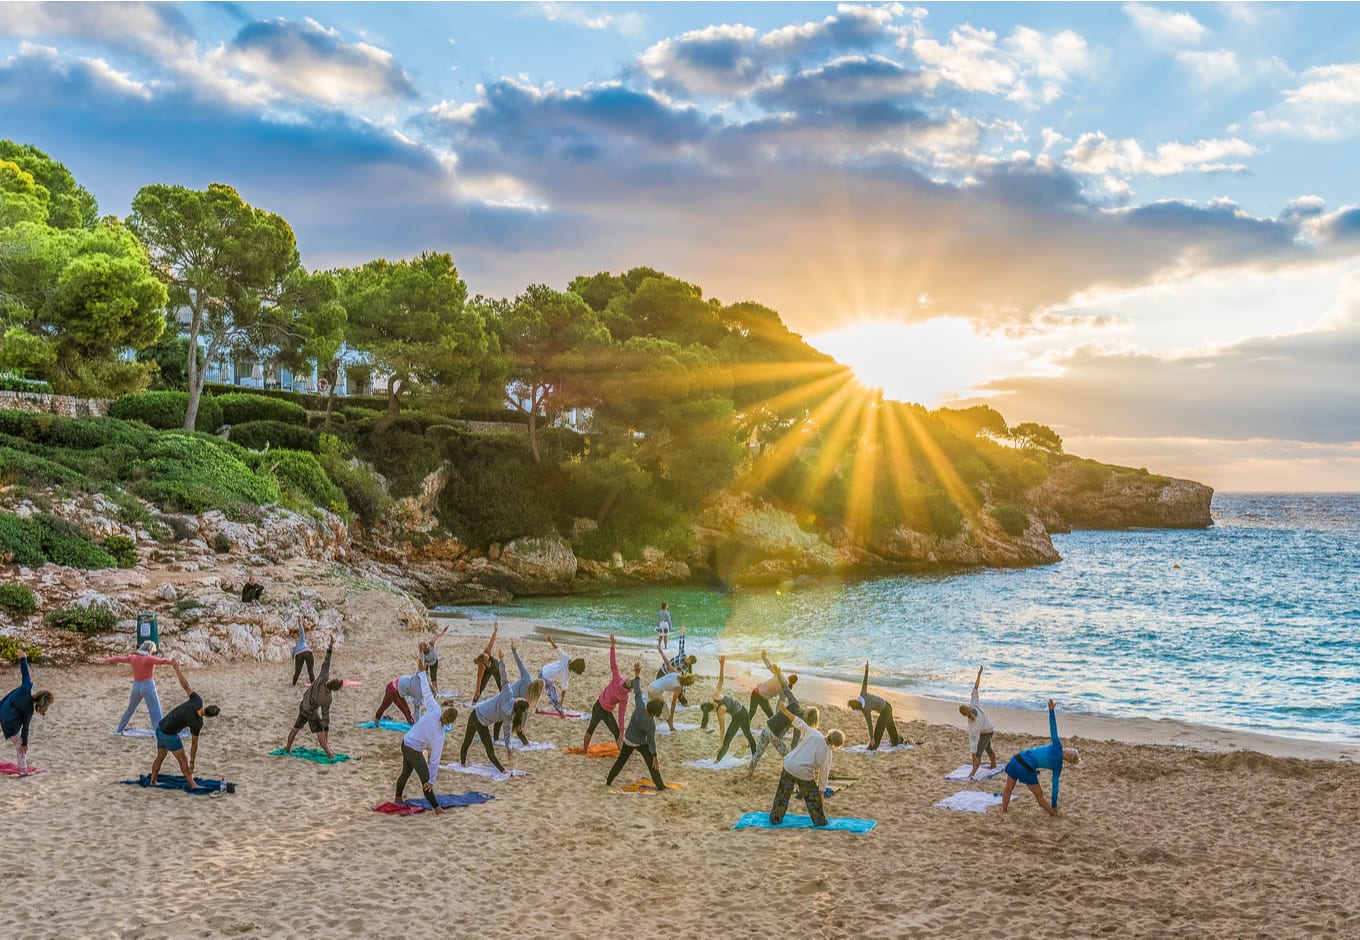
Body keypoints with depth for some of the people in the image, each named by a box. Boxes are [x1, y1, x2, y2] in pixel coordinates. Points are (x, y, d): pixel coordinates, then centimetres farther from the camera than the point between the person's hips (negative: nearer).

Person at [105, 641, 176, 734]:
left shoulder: (133, 658, 7)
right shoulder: (149, 659, -10)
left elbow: (120, 658, 23)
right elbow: (160, 661, -28)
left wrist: (109, 659, 42)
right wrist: (171, 662, -44)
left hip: (136, 686, 6)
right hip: (148, 686, -6)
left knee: (130, 709, 24)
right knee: (156, 713, -7)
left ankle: (119, 730, 35)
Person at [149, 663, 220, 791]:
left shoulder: (197, 701, -18)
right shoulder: (197, 723, -26)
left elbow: (185, 685, -13)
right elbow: (194, 743, -17)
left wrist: (176, 668, -4)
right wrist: (192, 761, -7)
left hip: (160, 728, 7)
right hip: (170, 735, -7)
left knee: (160, 757, 22)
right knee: (182, 760, 4)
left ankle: (152, 781, 33)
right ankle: (192, 785, 8)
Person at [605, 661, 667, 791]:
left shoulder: (640, 707, -25)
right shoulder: (650, 724, -33)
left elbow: (637, 692, -17)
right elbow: (651, 741, -25)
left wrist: (637, 674, -12)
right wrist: (654, 757, -15)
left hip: (627, 739, 6)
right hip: (640, 743, -6)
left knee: (620, 760, 21)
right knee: (652, 764, 6)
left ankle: (608, 781, 31)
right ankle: (661, 787, 9)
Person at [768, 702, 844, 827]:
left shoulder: (812, 733, -4)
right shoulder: (827, 753, -4)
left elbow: (798, 722, -11)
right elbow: (824, 774, 3)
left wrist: (785, 710, -7)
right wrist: (822, 792, 13)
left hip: (789, 767, 3)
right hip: (805, 774, -3)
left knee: (783, 794, 18)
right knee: (813, 798, 19)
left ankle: (775, 819, 27)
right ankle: (819, 821, 26)